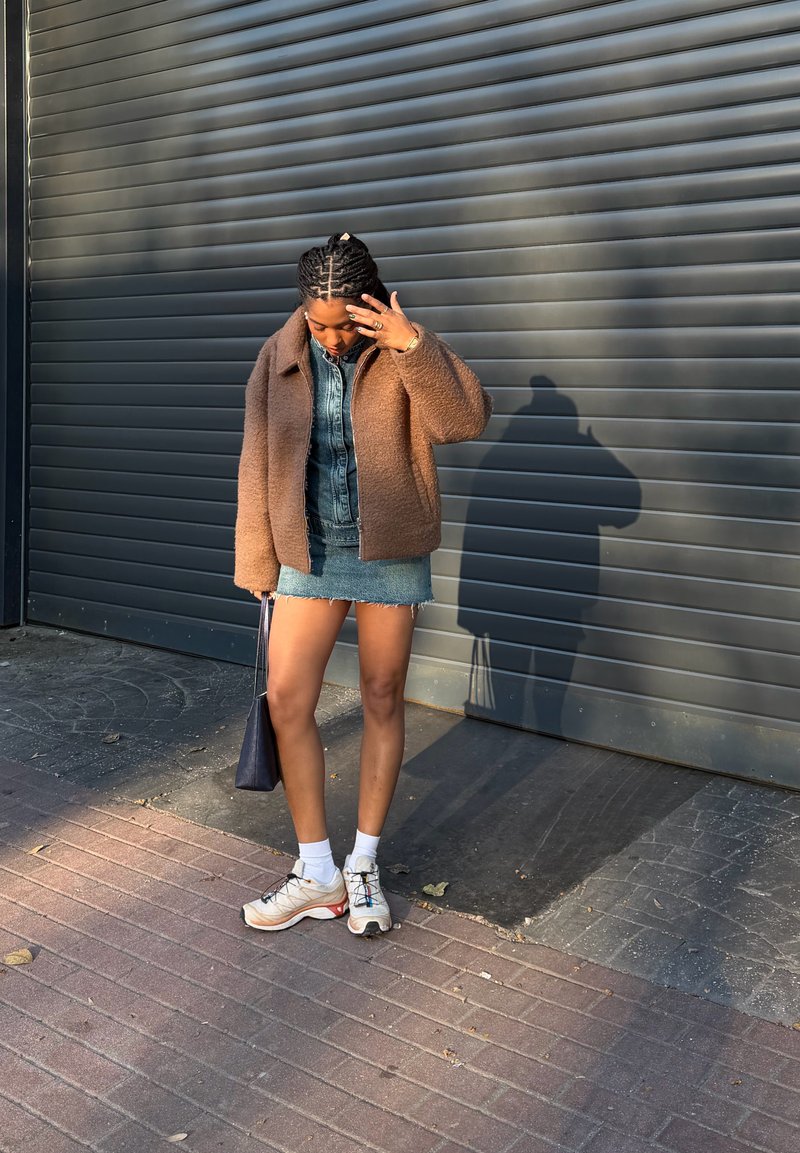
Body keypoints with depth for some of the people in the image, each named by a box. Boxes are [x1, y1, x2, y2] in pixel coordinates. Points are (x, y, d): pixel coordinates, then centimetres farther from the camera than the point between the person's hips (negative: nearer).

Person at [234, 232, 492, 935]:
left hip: (391, 554, -2)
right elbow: (259, 463, 5)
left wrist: (412, 345, -30)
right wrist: (257, 562, 5)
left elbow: (465, 420, -20)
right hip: (310, 552, 2)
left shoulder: (404, 354, -6)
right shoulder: (281, 358, 0)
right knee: (287, 700, -4)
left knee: (383, 701, 6)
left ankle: (364, 867, 22)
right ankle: (317, 875, 11)